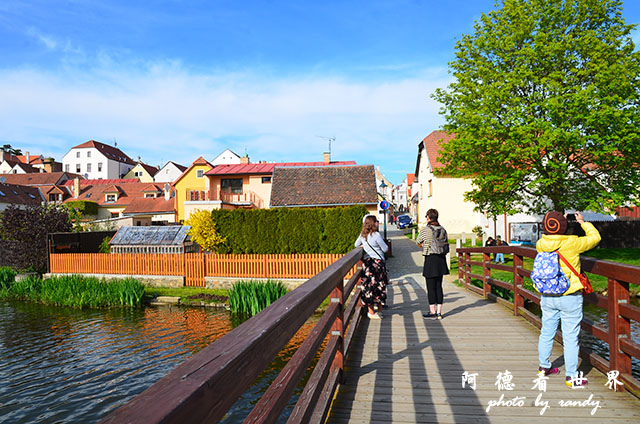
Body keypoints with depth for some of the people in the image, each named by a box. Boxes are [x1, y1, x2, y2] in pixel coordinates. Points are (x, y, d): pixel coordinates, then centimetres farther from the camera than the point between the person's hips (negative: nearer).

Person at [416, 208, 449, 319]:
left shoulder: (425, 229, -11)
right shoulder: (443, 229, 6)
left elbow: (418, 242, 2)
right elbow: (447, 246, 11)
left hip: (430, 260, -6)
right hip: (441, 260, 6)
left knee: (431, 287, 2)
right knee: (439, 286, 11)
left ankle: (433, 312, 8)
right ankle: (439, 312, 14)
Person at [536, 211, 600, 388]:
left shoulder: (540, 245, -5)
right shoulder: (572, 244, -17)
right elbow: (595, 237, 0)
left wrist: (559, 225, 19)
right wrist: (583, 222, 13)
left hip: (547, 297, 5)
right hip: (569, 298, -5)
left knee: (546, 333, 18)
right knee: (570, 338, 5)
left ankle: (543, 367, 33)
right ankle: (571, 376, 13)